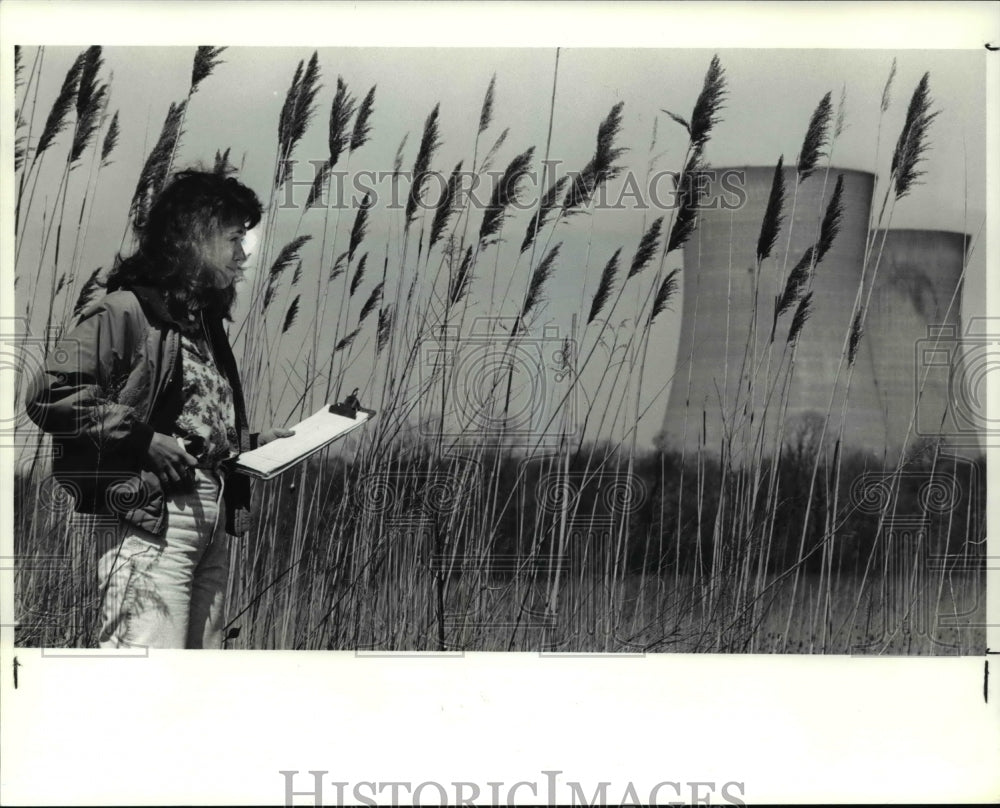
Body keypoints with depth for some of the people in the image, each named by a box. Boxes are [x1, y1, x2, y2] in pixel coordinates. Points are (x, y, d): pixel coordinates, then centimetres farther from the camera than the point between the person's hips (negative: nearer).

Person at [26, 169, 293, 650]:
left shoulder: (206, 321, 21)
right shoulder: (125, 311, -7)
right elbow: (49, 395, -16)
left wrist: (252, 442, 14)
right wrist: (143, 440, -18)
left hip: (214, 519, 9)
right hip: (149, 518, -9)